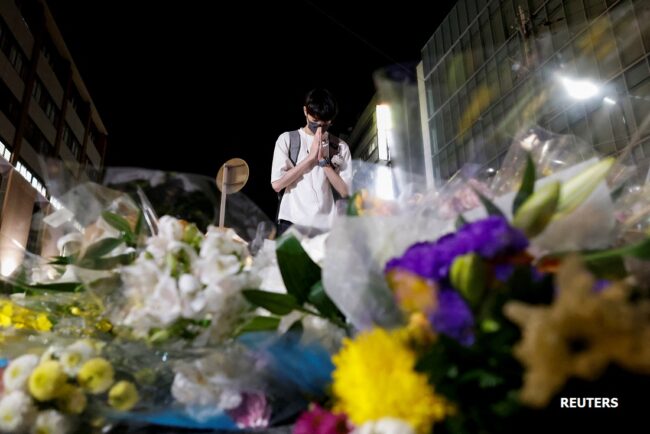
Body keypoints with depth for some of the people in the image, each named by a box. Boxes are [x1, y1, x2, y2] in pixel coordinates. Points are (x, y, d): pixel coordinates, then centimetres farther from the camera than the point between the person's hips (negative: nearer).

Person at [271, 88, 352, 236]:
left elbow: (345, 191, 1)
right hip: (292, 224, -1)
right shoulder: (287, 139, 5)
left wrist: (324, 161, -8)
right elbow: (277, 184, -5)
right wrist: (310, 157, -8)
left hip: (327, 227, 1)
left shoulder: (340, 147, 8)